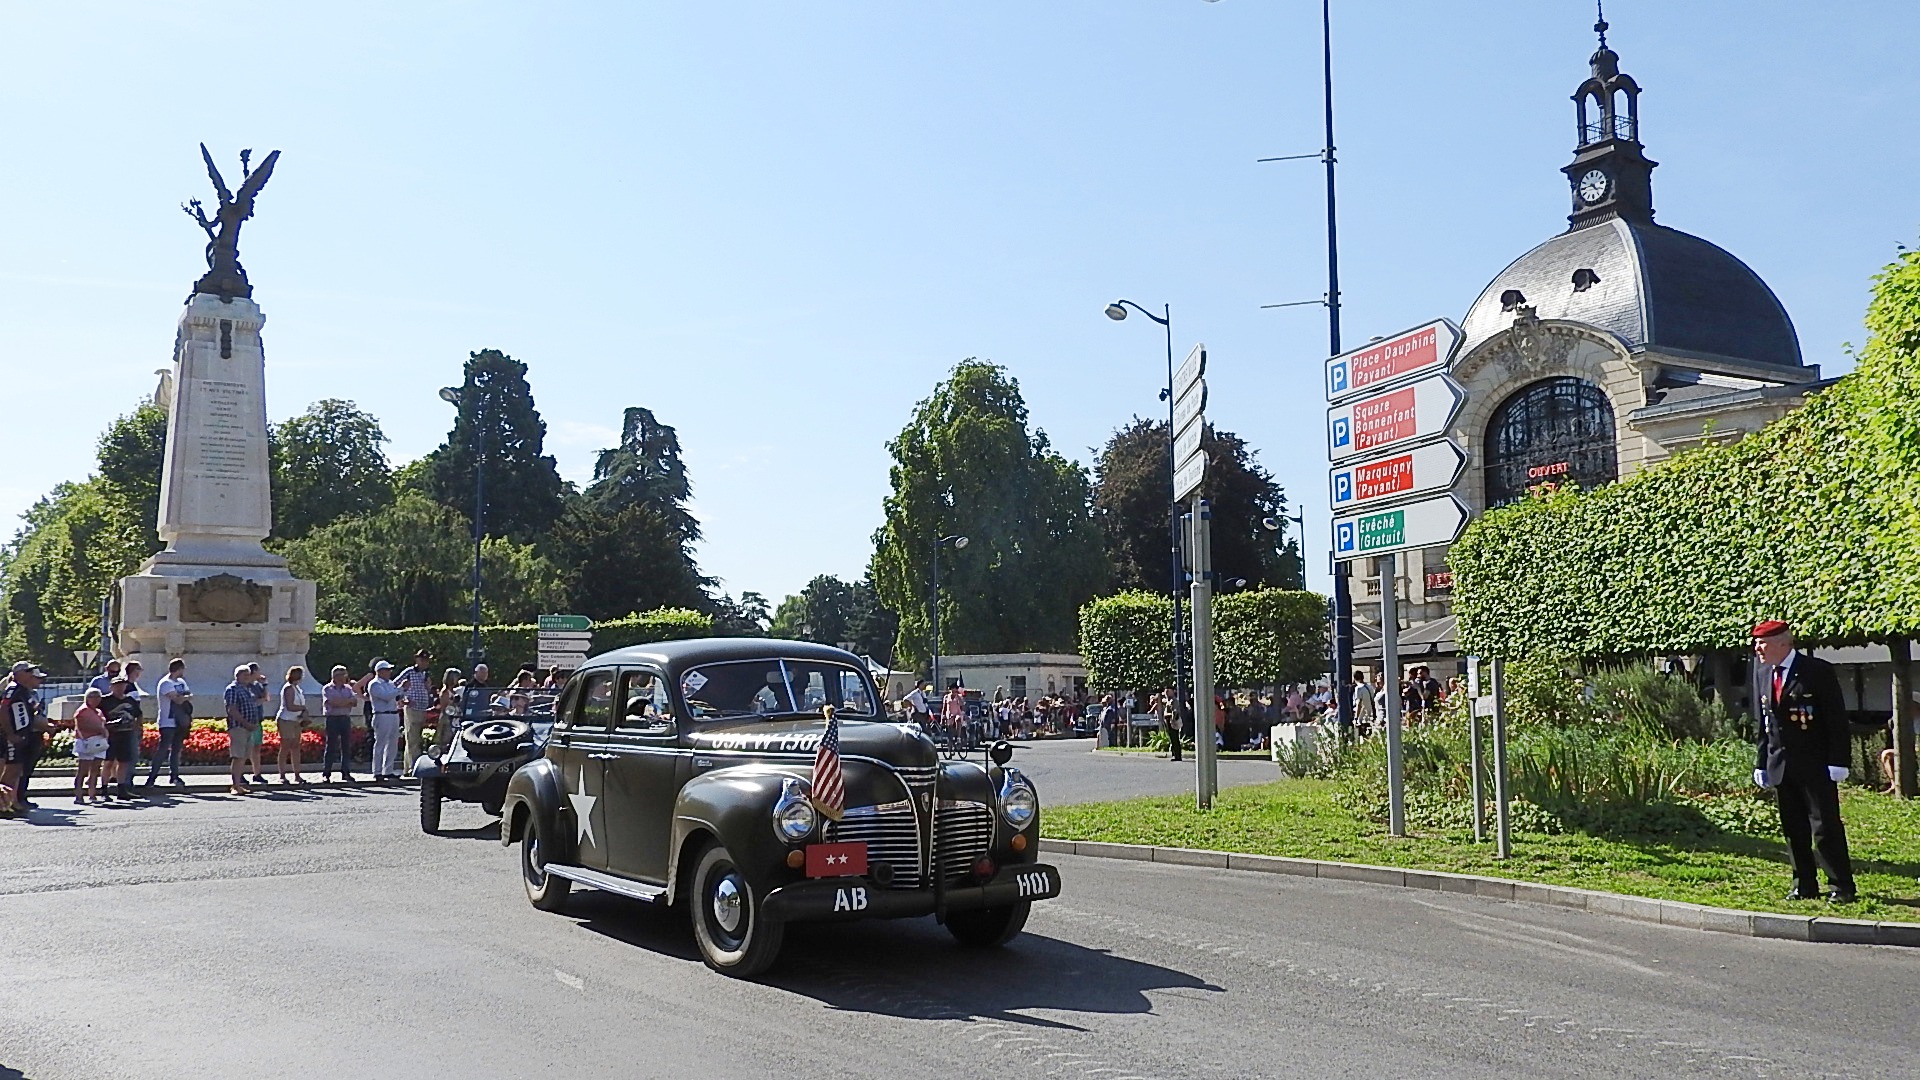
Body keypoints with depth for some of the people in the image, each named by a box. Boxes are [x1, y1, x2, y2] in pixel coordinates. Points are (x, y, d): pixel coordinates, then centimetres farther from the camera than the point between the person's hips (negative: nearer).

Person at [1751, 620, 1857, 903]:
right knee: (1792, 828, 9)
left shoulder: (1818, 670, -7)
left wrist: (1838, 762, -13)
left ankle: (1841, 887, 5)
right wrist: (1761, 762, 12)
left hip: (1815, 765, -6)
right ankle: (1805, 885, 17)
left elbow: (1837, 718, -8)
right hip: (1780, 766, 6)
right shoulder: (1763, 673, 11)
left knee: (1826, 826, -3)